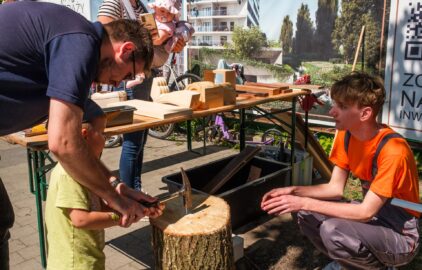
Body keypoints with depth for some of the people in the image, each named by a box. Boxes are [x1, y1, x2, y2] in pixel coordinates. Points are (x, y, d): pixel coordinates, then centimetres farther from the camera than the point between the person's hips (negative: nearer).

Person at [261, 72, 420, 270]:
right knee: (306, 214, -9)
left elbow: (366, 212, -29)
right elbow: (335, 188, -2)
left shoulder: (392, 150, -29)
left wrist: (305, 203, -30)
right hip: (373, 216, 7)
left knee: (332, 230, -31)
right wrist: (293, 192, -17)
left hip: (401, 235, -7)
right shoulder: (345, 136, -5)